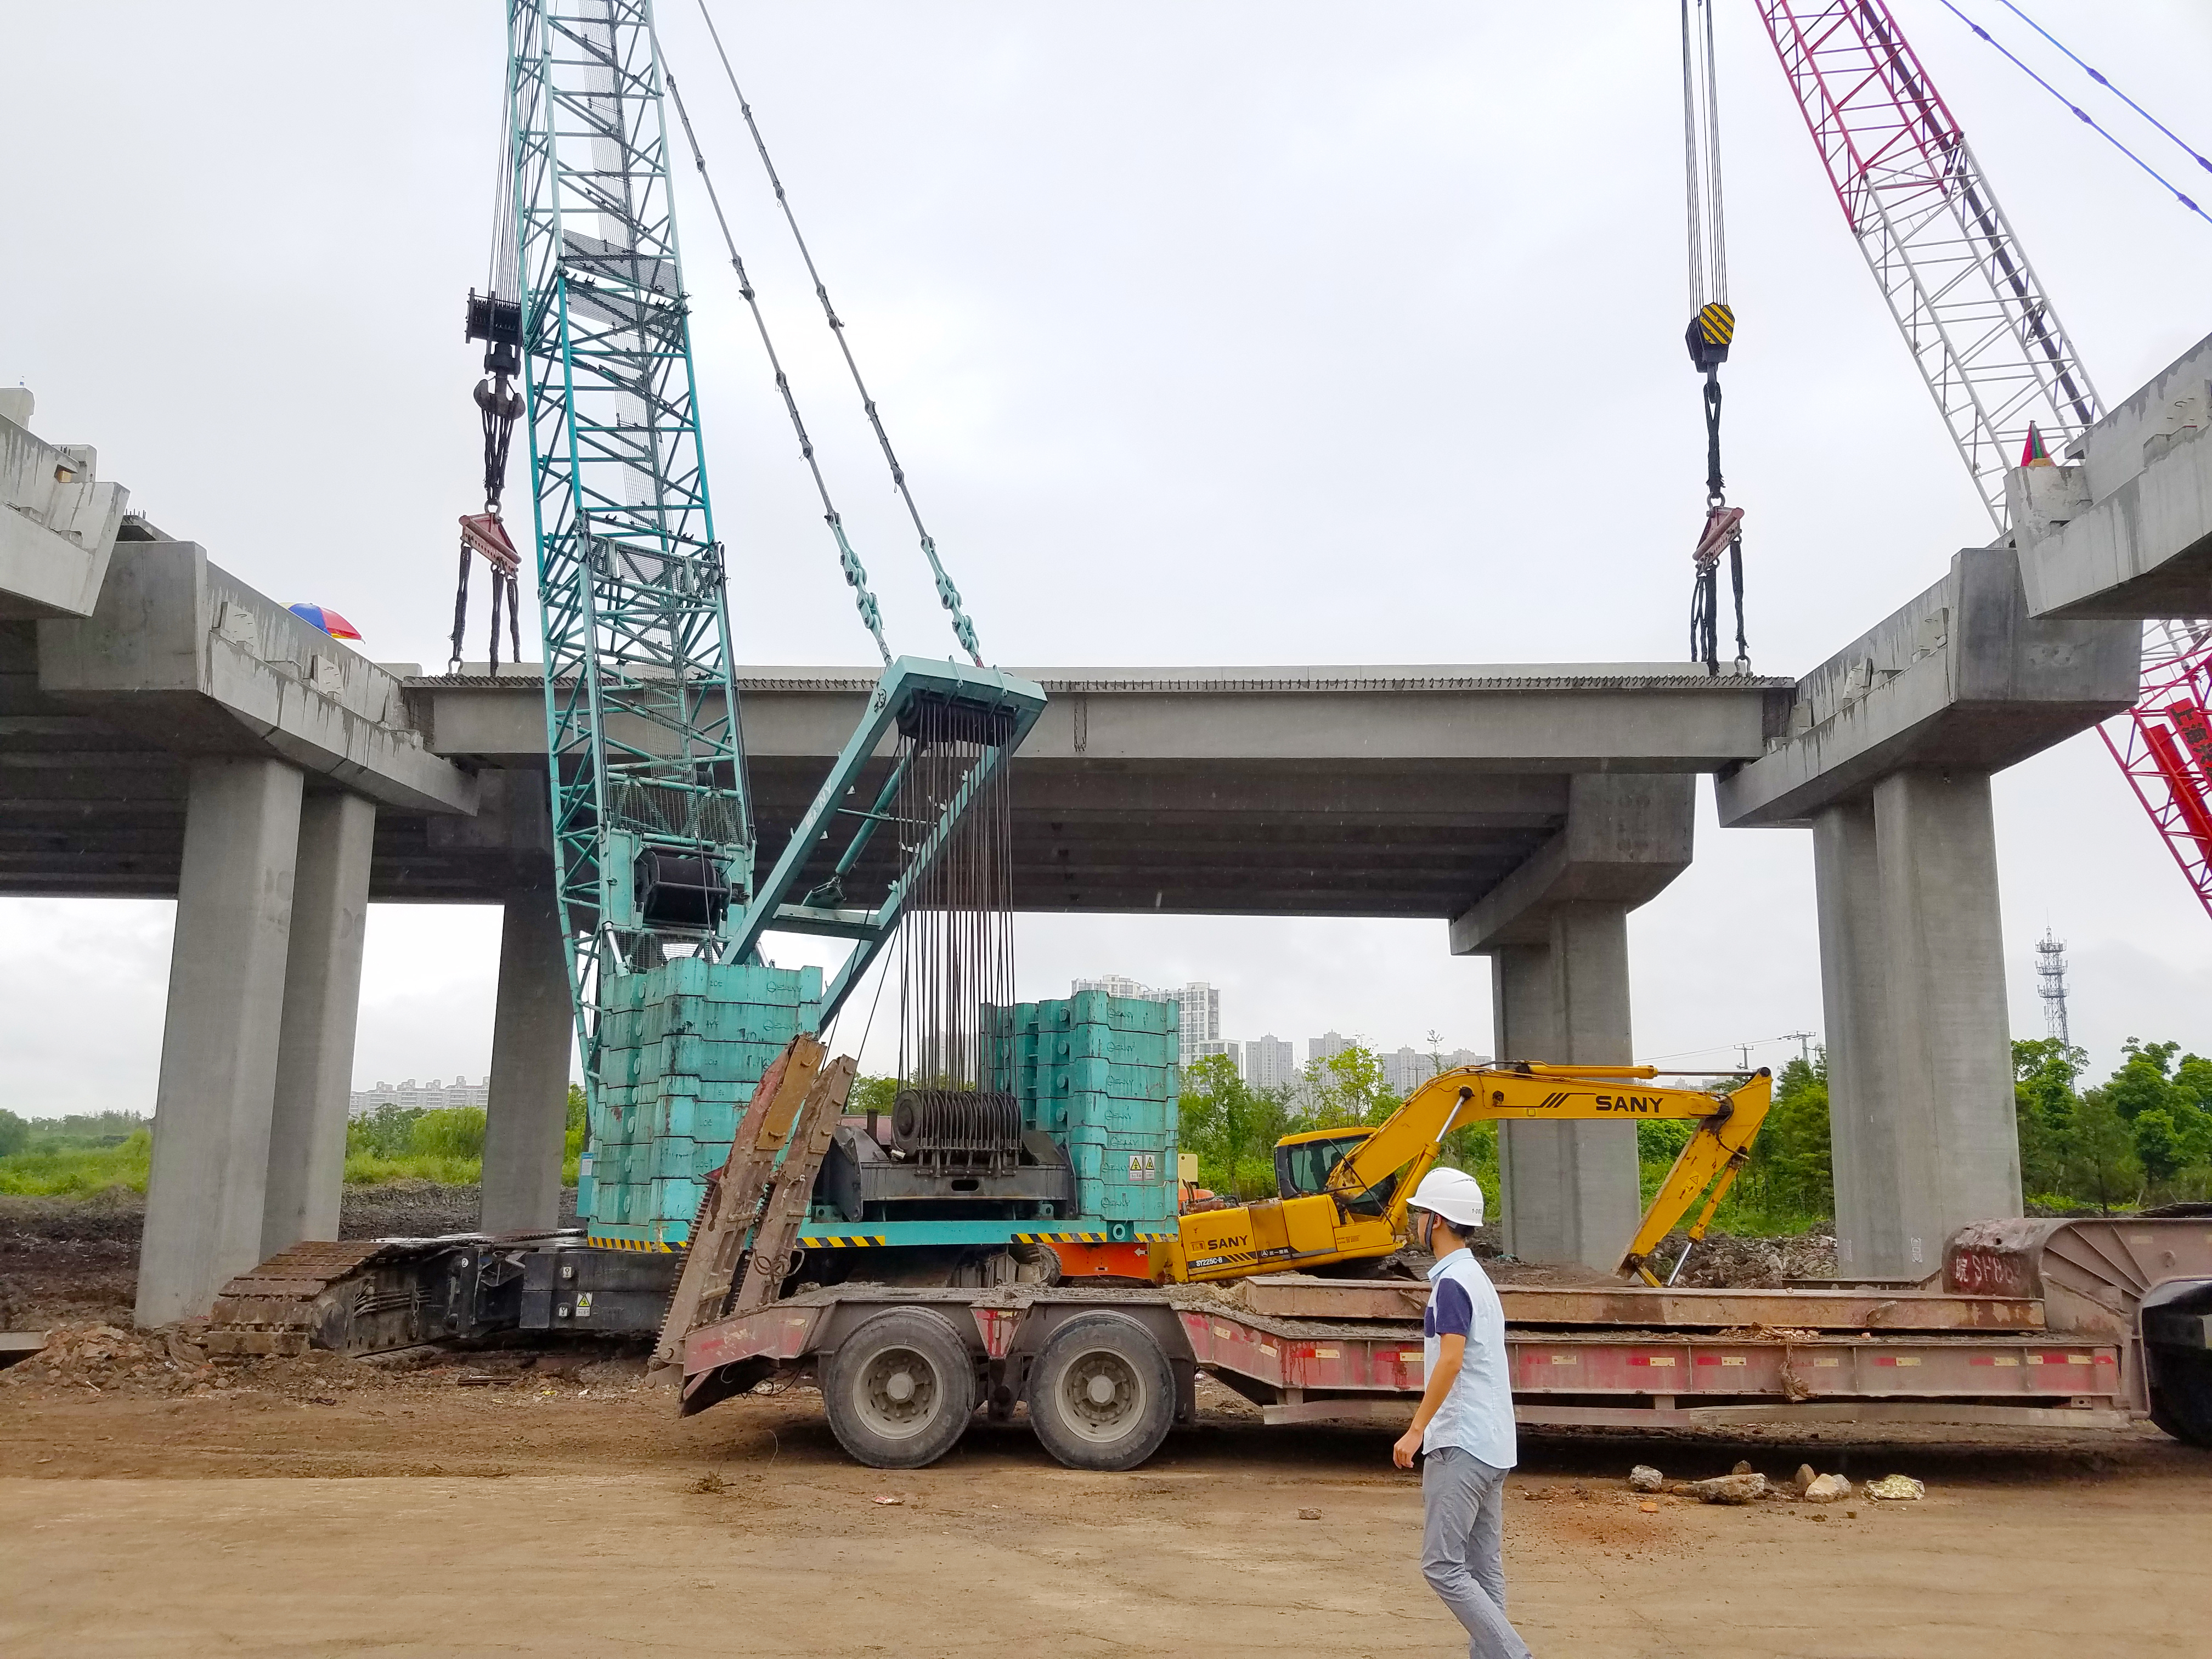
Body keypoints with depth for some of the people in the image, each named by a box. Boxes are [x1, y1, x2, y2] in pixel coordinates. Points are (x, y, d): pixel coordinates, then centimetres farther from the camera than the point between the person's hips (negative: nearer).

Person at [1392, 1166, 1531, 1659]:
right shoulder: (1478, 1278, 16)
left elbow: (1451, 1361, -23)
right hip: (1492, 1445, 10)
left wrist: (1416, 1430, -21)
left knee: (1442, 1565, -6)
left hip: (1461, 1445, -10)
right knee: (1484, 1568, 11)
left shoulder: (1452, 1282, -14)